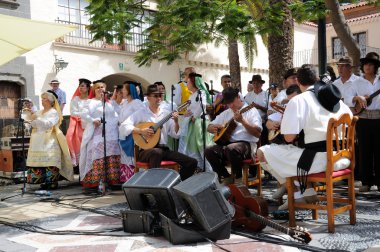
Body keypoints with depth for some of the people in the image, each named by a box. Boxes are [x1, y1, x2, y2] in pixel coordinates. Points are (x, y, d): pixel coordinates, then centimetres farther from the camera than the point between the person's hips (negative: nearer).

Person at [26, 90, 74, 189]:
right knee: (41, 161, 0)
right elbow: (33, 124, 14)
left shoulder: (54, 113, 0)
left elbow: (48, 124, -13)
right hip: (38, 142, 6)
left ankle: (53, 181, -6)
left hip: (49, 141, -6)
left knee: (50, 162, -11)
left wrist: (37, 118, -16)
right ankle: (44, 181, 5)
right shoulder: (39, 112, 19)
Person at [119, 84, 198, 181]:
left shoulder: (166, 114, 14)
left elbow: (175, 134, 10)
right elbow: (123, 127, -8)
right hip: (145, 150, -5)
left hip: (163, 149, 5)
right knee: (157, 152, -42)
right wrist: (140, 131, -19)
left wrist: (176, 122, -8)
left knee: (192, 162, -10)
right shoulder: (140, 113, 2)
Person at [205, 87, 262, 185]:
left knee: (231, 148, -37)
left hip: (246, 144, -6)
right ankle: (227, 177, -4)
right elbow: (209, 127, 23)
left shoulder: (251, 111, 2)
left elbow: (258, 133, -12)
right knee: (209, 150, -20)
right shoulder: (226, 113, 20)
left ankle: (238, 178, -14)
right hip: (227, 142, 6)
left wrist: (242, 121, -22)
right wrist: (216, 127, -1)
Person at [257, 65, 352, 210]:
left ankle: (303, 192, 9)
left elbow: (289, 137, -14)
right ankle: (304, 193, 22)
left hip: (318, 159, -8)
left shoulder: (298, 100, -8)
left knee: (262, 152, 1)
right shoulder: (335, 97, 12)